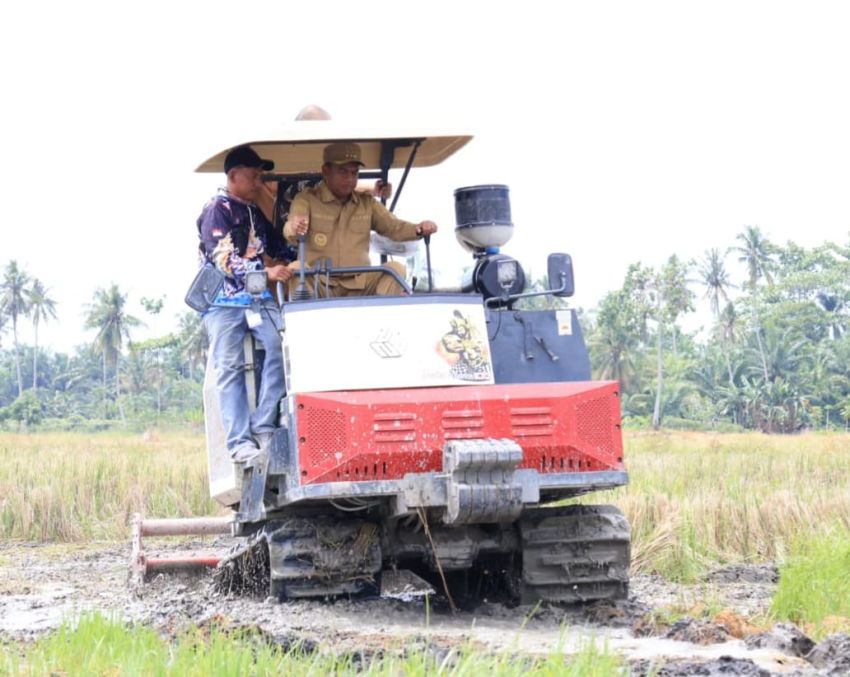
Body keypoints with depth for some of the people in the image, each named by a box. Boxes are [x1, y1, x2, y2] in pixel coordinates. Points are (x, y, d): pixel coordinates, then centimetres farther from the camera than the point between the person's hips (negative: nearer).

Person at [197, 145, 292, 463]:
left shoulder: (256, 212, 20)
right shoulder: (217, 210, -2)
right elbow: (225, 259, -13)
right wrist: (267, 271, -19)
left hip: (258, 298, 6)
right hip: (225, 299, -5)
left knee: (281, 346, -18)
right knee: (230, 368, -9)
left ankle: (264, 428, -15)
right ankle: (240, 441, -9)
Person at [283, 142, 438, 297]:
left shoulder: (367, 204, 16)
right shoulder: (306, 200, 1)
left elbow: (393, 226, 7)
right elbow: (290, 231, -17)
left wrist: (419, 229, -16)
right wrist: (294, 230, -44)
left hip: (358, 285, 4)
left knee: (396, 268, -18)